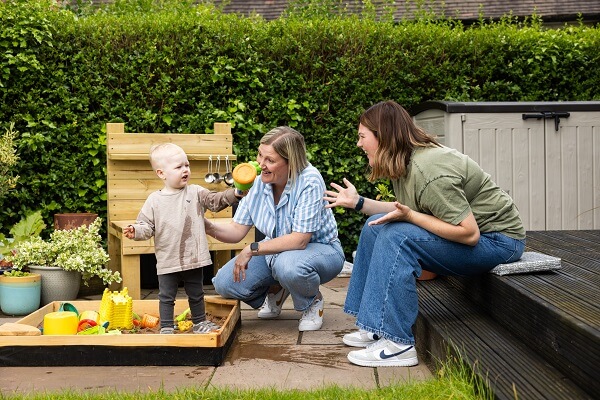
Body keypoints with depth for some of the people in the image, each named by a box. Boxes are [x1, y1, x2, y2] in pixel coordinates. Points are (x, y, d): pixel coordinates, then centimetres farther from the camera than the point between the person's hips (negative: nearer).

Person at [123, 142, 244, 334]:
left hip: (193, 259, 2)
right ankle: (166, 327, 18)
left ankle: (200, 322, 33)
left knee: (196, 295, 17)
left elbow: (216, 201, -4)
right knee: (166, 297, 8)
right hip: (167, 261, -1)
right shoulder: (154, 200, -3)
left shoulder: (196, 192, 0)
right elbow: (147, 225, -2)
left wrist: (235, 194, -18)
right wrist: (136, 231, -22)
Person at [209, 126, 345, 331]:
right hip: (276, 250, 6)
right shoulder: (257, 181, -11)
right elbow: (237, 230, -7)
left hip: (320, 250, -5)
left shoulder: (309, 182, -27)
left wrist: (252, 249, -27)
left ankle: (313, 301, -4)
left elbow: (299, 240, -30)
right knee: (224, 283, -11)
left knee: (288, 266, -40)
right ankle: (276, 290, 18)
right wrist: (210, 227, -27)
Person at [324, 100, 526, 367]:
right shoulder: (404, 163, 1)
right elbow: (405, 210, 11)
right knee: (376, 226, 6)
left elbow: (469, 233, -29)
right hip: (466, 229, 10)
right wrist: (358, 203, 11)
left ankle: (397, 343, -24)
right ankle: (375, 327, 7)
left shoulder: (429, 172, -28)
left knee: (397, 237, -27)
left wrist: (409, 215, -27)